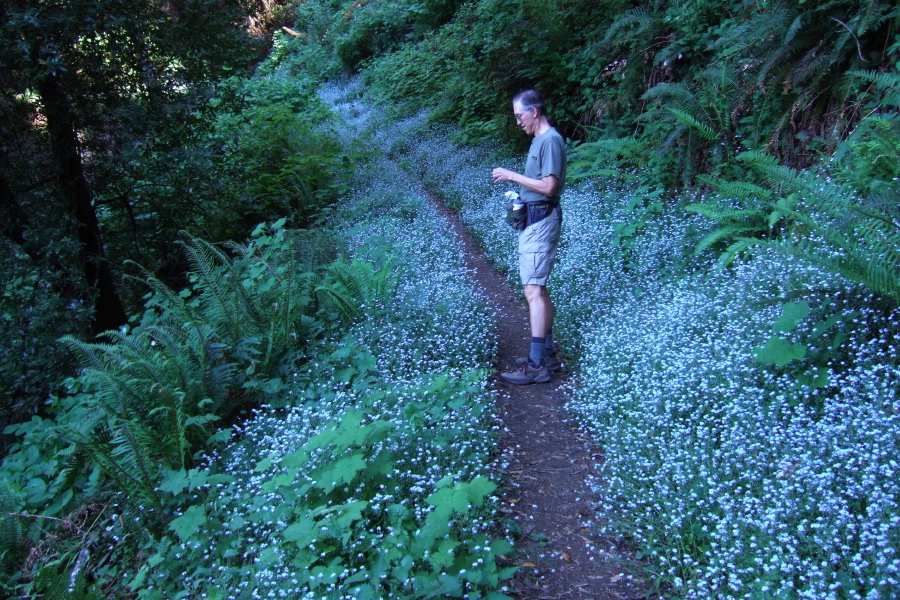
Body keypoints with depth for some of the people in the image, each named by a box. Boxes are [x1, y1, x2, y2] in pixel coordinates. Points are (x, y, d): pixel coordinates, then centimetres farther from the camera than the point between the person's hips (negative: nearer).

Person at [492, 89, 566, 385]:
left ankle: (536, 366, -10)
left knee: (534, 290, -12)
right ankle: (547, 354, 21)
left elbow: (548, 186, -21)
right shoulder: (539, 139, 16)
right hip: (532, 219, 11)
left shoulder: (550, 140, -14)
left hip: (541, 221, -11)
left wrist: (512, 175, -15)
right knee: (538, 289, 13)